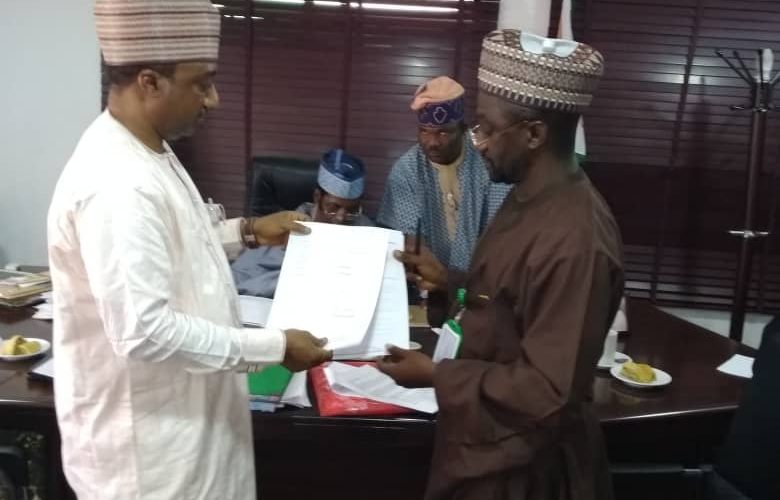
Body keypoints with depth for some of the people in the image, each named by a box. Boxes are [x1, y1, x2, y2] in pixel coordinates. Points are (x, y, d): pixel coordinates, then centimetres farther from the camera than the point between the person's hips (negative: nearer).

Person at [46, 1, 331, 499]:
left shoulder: (149, 150, 3)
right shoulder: (115, 185, -29)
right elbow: (144, 333, -32)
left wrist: (247, 232, 6)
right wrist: (275, 347, -26)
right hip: (144, 434, -9)